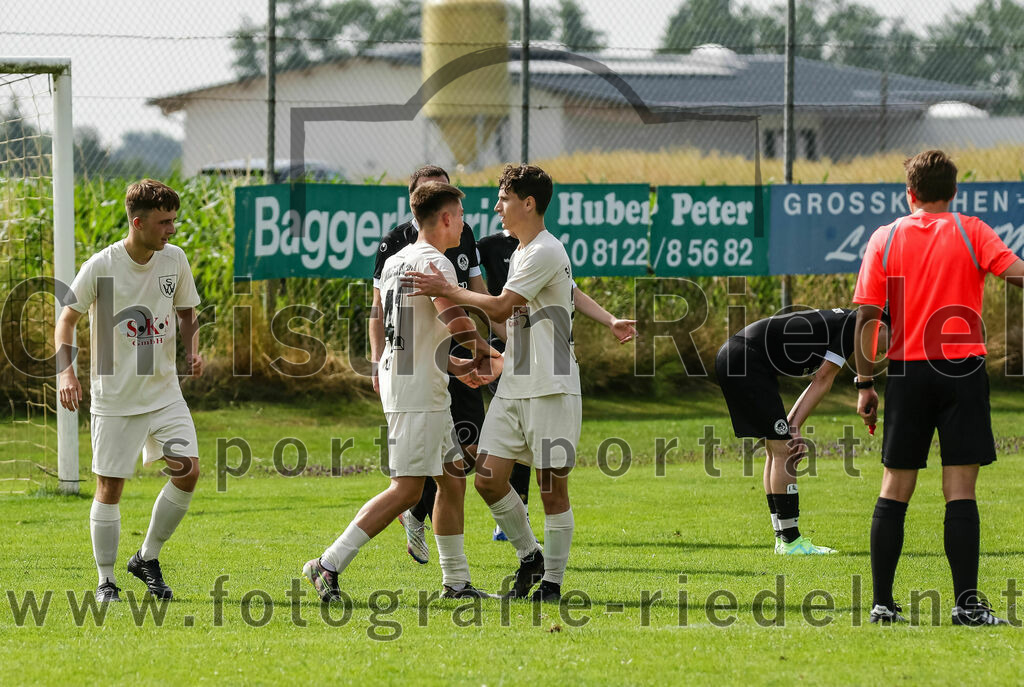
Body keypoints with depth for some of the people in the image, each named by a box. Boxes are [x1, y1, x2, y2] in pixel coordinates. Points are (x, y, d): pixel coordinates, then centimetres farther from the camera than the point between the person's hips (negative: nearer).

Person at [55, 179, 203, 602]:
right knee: (110, 486, -1)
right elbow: (68, 317, -3)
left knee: (188, 471, -9)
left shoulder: (174, 259, 0)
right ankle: (106, 579, 14)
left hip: (164, 390, 4)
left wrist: (193, 352, -3)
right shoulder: (101, 266, -13)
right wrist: (65, 370, -16)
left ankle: (147, 558, 10)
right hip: (115, 396, -4)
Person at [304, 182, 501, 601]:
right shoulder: (435, 263, -13)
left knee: (453, 479, 14)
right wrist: (486, 353, -9)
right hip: (418, 393, -10)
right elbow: (454, 319, -27)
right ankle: (329, 565, -13)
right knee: (407, 489, -10)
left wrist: (458, 367, 21)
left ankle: (456, 581, 18)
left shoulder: (394, 263, 16)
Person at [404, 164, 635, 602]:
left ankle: (553, 580, 5)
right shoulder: (521, 253, 18)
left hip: (551, 389, -9)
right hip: (513, 386, 9)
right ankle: (529, 556, 19)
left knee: (552, 485, -2)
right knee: (488, 478, 2)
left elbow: (501, 306, -16)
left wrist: (448, 290, -9)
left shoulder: (546, 252, -13)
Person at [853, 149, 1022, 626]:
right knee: (960, 492, -2)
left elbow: (866, 316, 1)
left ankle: (882, 603, 6)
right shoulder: (970, 232, 1)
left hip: (906, 372, 2)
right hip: (962, 369, -2)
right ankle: (966, 603, -6)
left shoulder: (885, 238, 5)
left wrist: (865, 382, 5)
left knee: (895, 491, 8)